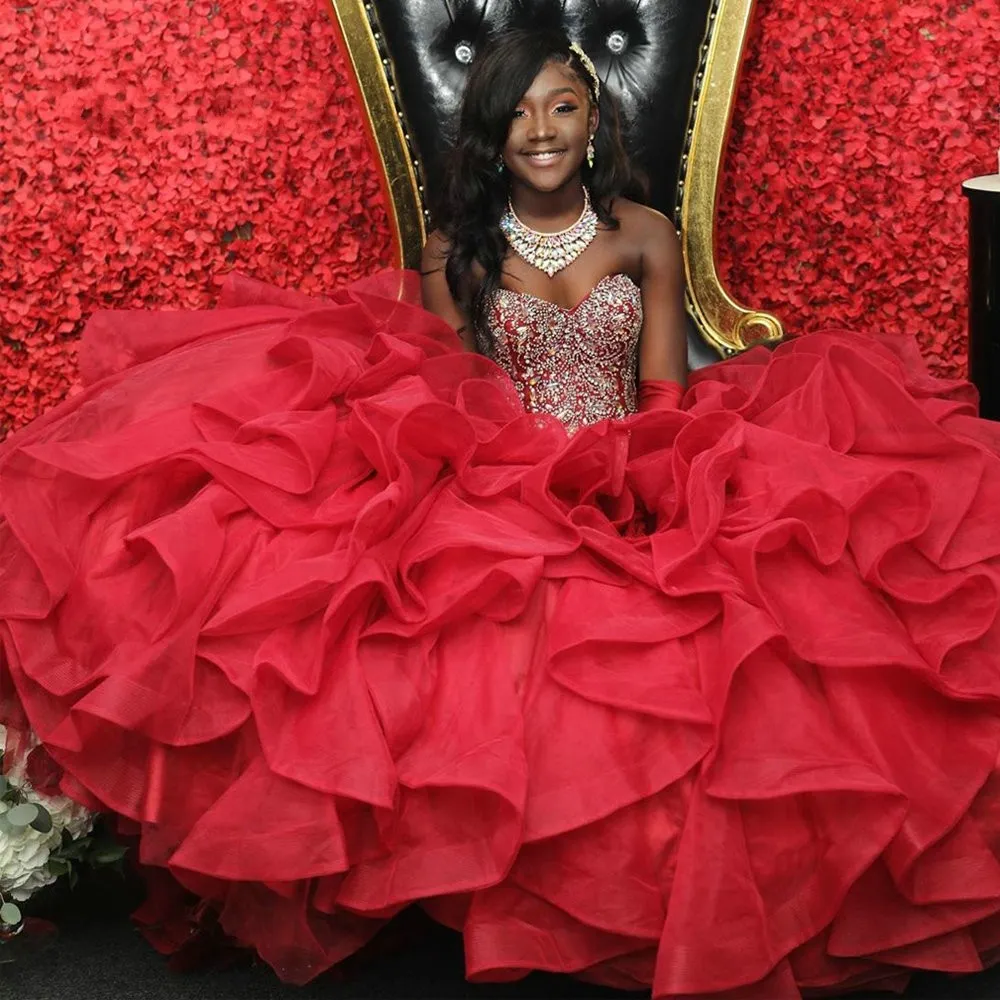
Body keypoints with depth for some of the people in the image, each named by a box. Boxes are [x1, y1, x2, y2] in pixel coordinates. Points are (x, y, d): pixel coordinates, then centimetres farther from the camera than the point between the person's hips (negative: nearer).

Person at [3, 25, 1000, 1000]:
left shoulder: (646, 237, 11)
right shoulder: (457, 249, 10)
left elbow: (669, 400, 6)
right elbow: (451, 400, 4)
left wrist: (649, 483, -14)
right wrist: (524, 482, -14)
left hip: (634, 490, 1)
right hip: (494, 492, -1)